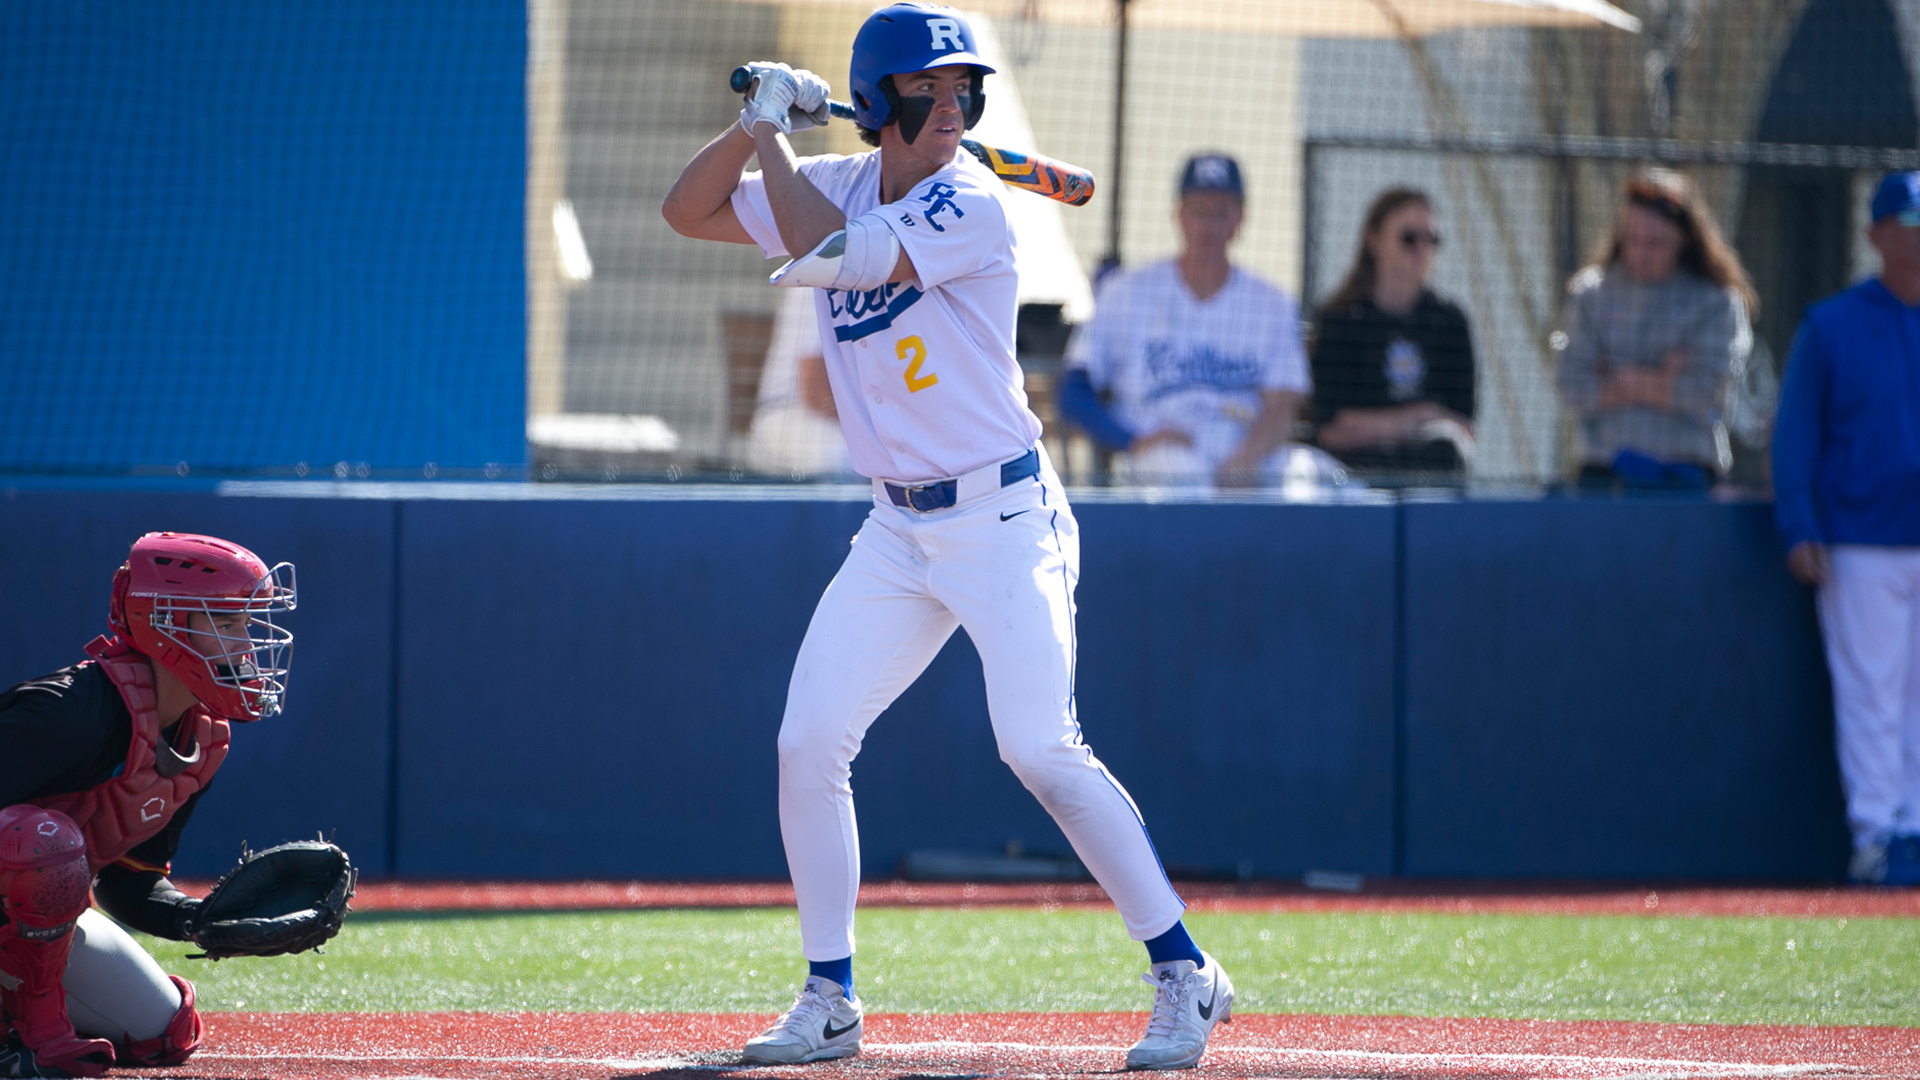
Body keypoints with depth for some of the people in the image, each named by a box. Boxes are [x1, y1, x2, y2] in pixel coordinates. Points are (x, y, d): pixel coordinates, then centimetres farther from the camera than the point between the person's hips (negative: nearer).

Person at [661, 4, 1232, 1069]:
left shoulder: (971, 204, -15)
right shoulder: (838, 186, 6)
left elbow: (835, 253, -25)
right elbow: (687, 211, 10)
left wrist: (775, 139, -12)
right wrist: (753, 128, -5)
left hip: (1002, 520, -7)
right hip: (897, 531, 7)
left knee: (1040, 749, -16)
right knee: (808, 743, -1)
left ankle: (1185, 974, -6)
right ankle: (829, 1002, 10)